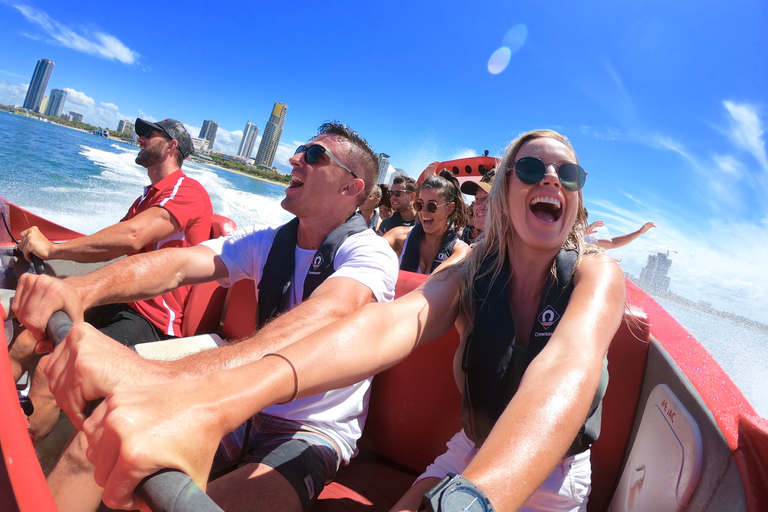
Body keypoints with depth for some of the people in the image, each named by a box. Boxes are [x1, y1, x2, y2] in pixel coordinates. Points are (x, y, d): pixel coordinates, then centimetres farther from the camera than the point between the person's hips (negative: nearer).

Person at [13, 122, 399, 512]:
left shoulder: (369, 253, -17)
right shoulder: (268, 242, 3)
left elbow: (323, 318, -38)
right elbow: (181, 264, -12)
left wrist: (170, 378, -53)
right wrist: (81, 289, -33)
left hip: (313, 433, -5)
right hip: (246, 410, 6)